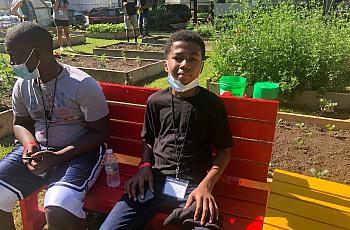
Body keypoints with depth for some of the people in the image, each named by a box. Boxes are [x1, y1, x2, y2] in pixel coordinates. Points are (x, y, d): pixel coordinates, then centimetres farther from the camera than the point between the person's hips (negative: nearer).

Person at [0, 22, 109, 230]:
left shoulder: (83, 85, -16)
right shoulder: (22, 85, 2)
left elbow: (99, 133, -11)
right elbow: (21, 124, 17)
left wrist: (58, 157, -20)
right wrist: (29, 144, -7)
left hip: (78, 151, -6)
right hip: (38, 149, 6)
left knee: (58, 212, -29)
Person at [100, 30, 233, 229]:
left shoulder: (213, 104, 0)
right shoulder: (155, 101, 6)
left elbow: (225, 150, 5)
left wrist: (206, 185, -7)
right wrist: (145, 166, 0)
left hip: (194, 185, -1)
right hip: (155, 179, 2)